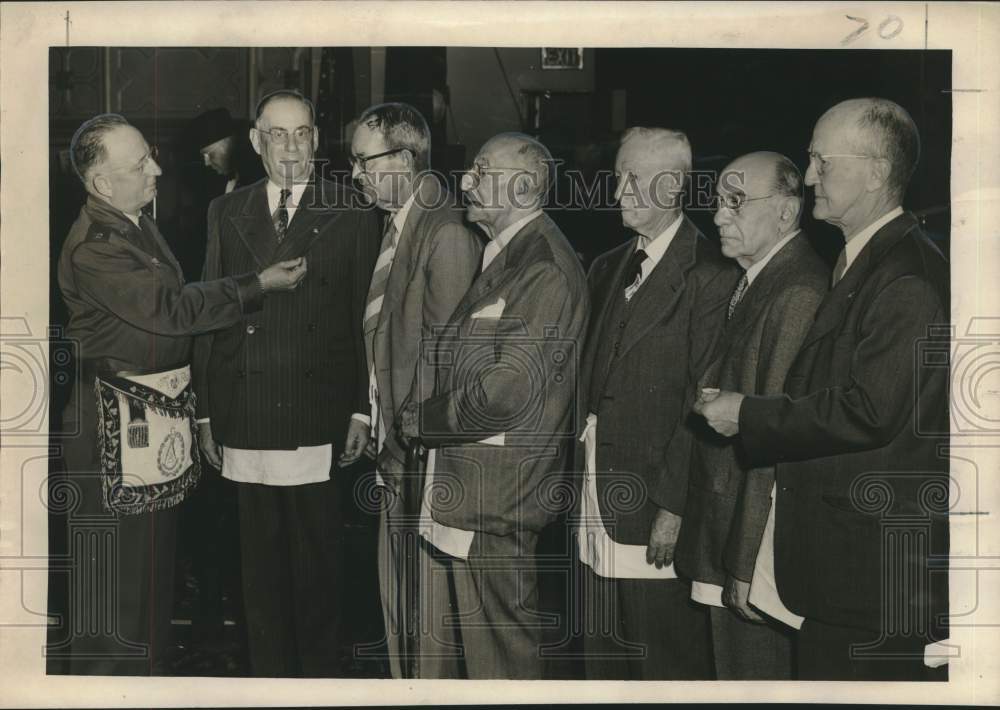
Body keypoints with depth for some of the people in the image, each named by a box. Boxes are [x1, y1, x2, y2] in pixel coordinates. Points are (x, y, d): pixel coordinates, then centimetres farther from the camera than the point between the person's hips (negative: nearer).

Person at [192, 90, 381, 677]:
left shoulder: (352, 215, 2)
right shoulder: (228, 213, 11)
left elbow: (366, 318, 1)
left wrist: (363, 411, -4)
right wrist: (205, 410, 5)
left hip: (320, 420, -2)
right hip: (246, 419, 3)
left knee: (318, 558, 5)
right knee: (262, 557, 11)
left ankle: (321, 672, 21)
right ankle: (271, 671, 25)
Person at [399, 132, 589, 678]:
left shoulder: (546, 270, -18)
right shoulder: (501, 255, 14)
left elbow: (507, 391, -24)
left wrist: (421, 419, -11)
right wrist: (426, 416, 5)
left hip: (497, 499, -10)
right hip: (468, 489, 10)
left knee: (498, 659, 3)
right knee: (464, 643, 21)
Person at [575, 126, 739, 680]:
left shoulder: (711, 276, -11)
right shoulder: (607, 269, 14)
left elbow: (702, 399, -15)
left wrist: (674, 507, -17)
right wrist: (576, 473, 6)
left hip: (656, 510, -7)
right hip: (596, 506, 7)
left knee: (669, 667, 5)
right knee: (603, 661, 17)